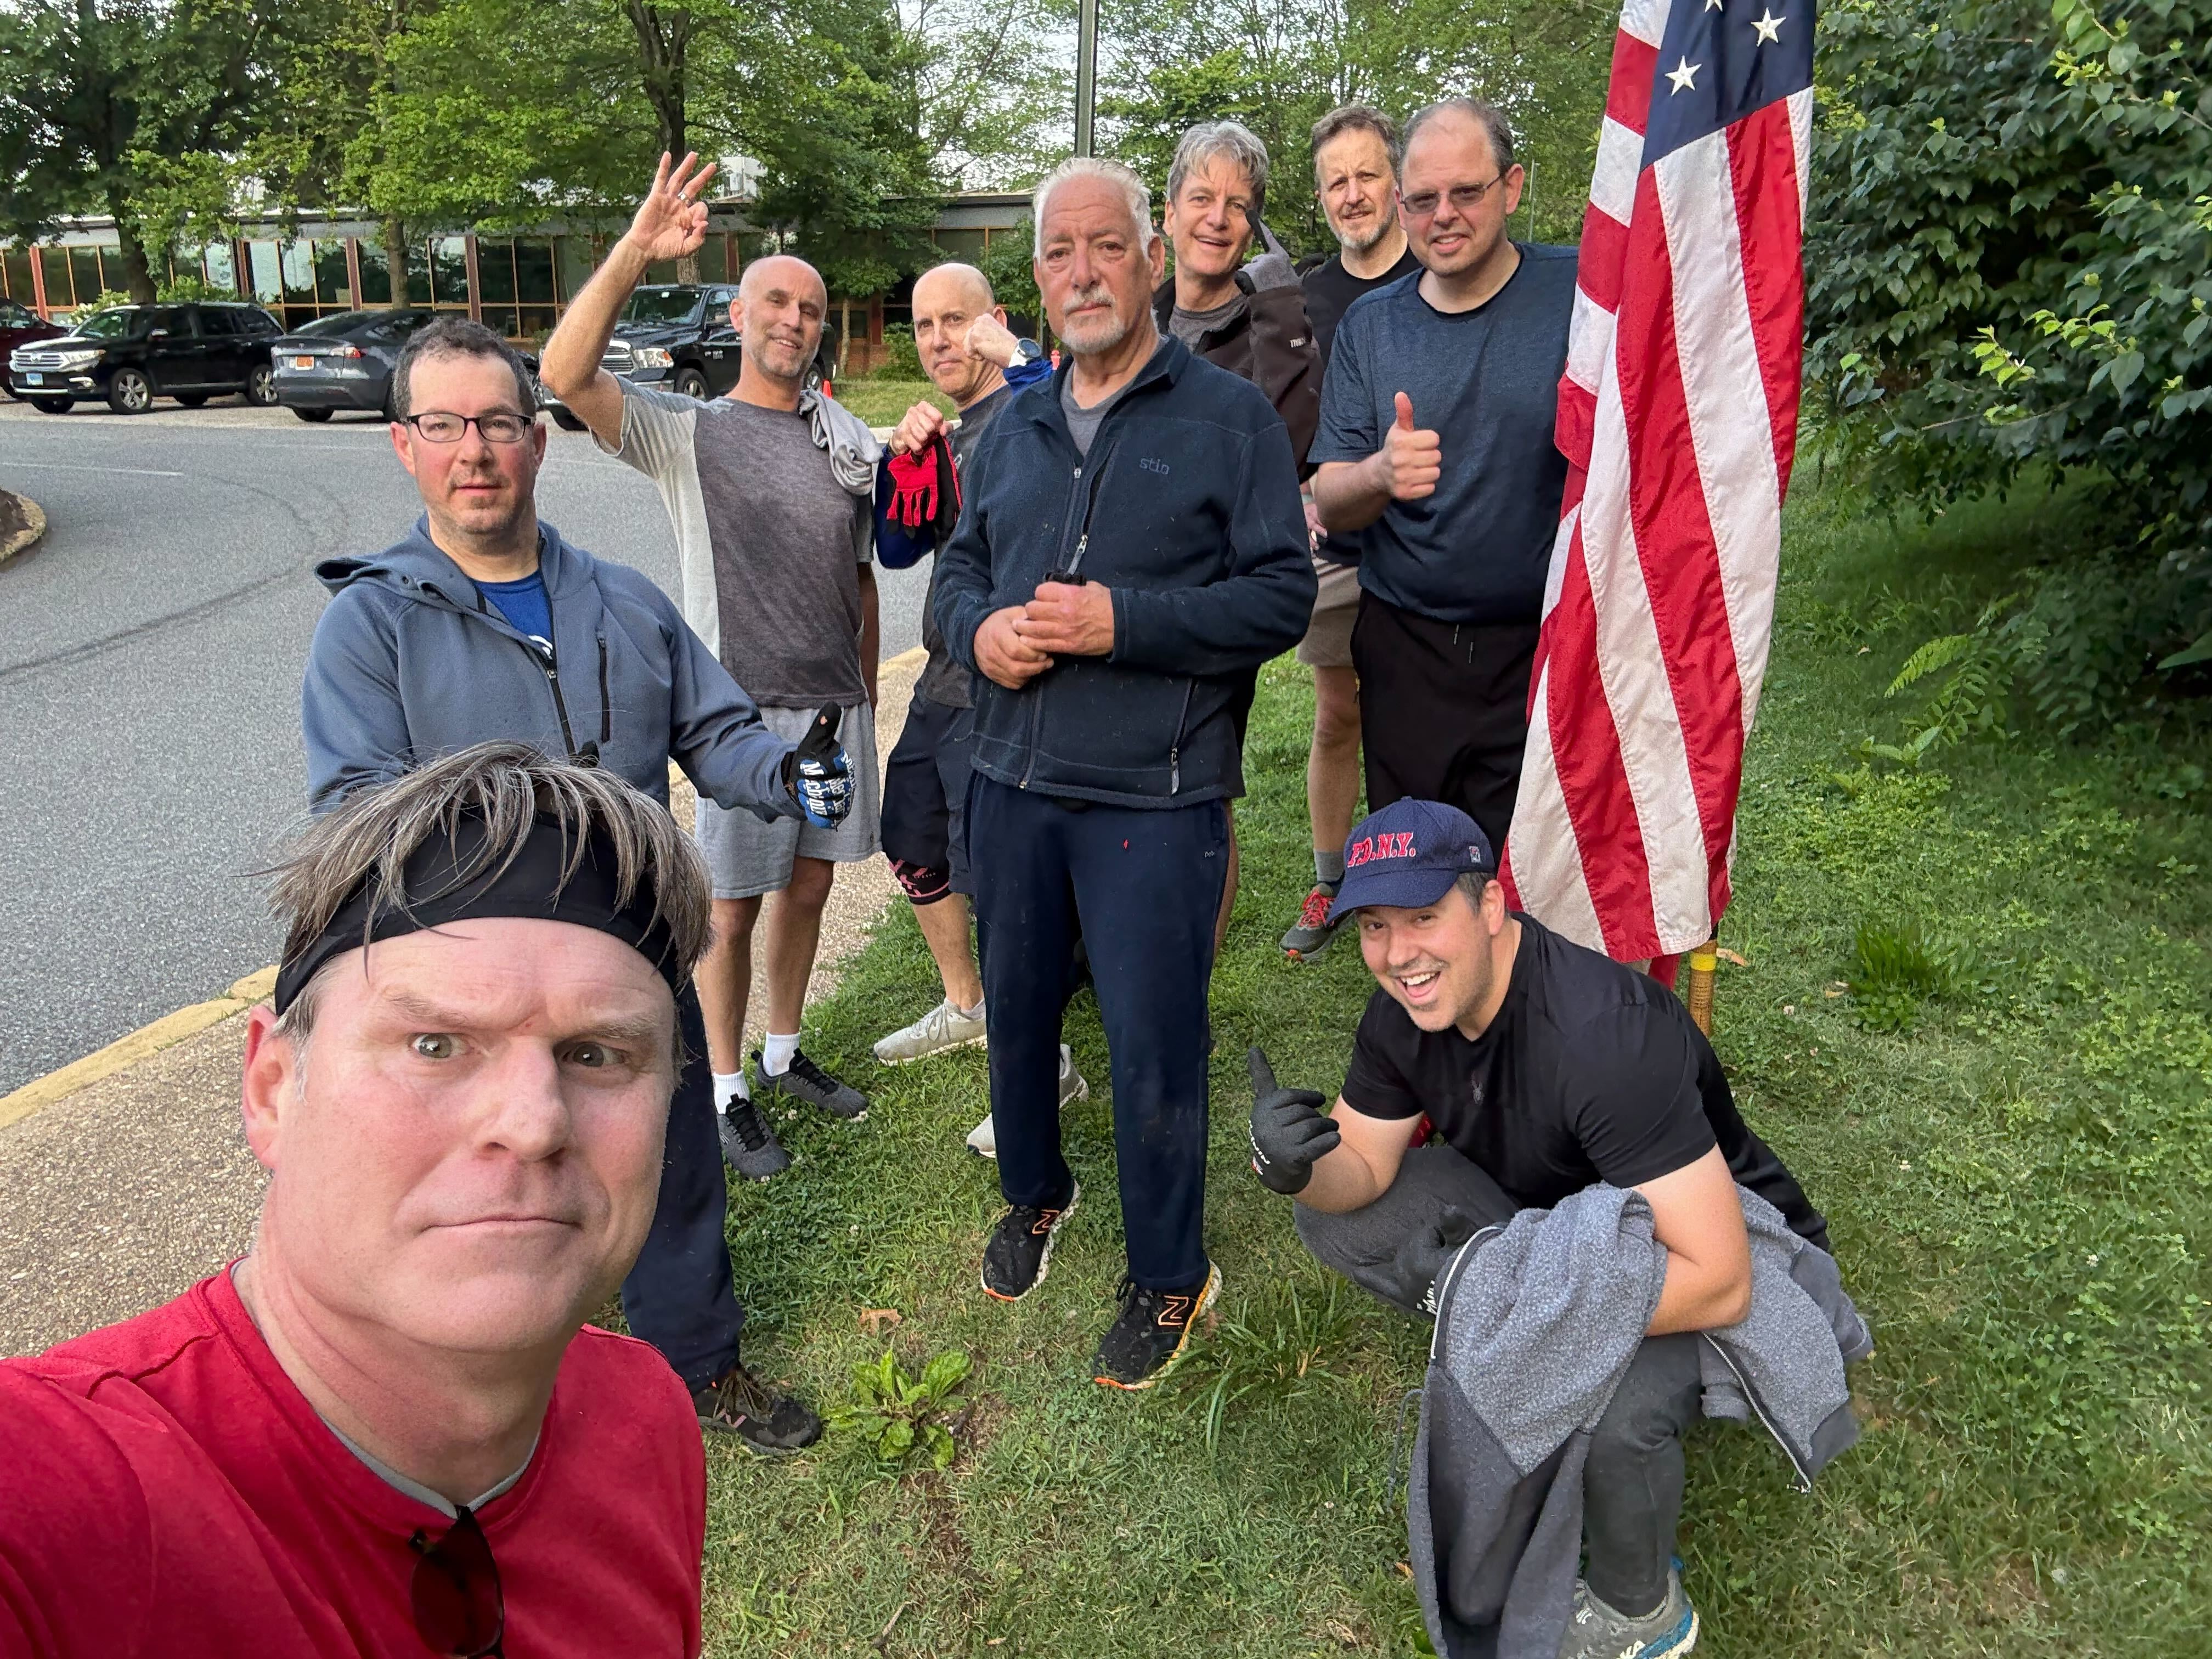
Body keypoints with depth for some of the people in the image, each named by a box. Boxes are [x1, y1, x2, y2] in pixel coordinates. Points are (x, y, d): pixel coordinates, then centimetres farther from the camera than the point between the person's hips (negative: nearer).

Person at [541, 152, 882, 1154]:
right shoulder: (688, 433, -4)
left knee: (806, 889, 15)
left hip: (837, 705, 5)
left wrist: (867, 697, 14)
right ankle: (727, 1089, 20)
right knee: (732, 913, 3)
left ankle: (782, 1055, 33)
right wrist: (633, 255, -30)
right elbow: (565, 375, -21)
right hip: (744, 708, -5)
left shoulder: (850, 438, 10)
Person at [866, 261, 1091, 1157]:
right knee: (912, 846, 21)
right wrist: (902, 456, 0)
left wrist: (1018, 359, -34)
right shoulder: (955, 436, 17)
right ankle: (965, 1006, 41)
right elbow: (897, 547, 13)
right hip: (945, 680, 10)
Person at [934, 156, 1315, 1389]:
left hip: (1155, 795, -5)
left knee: (1154, 1043, 1)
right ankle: (1036, 1194, 44)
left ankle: (1171, 1274, 24)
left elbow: (1282, 594, -10)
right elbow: (960, 569, 20)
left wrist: (1122, 621, -20)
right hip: (1014, 780, 6)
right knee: (1017, 1006, 17)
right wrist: (979, 629, -4)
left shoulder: (1231, 417, -3)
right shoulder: (1012, 430, 14)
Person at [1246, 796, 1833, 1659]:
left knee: (1608, 1411, -37)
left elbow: (1718, 1282, -36)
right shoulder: (1407, 1007, -13)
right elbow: (1362, 1165, -4)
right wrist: (1296, 1167, -28)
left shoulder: (1605, 1035, -36)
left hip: (1729, 1250, -6)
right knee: (1340, 1215, -10)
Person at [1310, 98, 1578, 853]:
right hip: (1404, 654, 3)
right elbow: (1328, 502, 2)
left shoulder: (1583, 293, -3)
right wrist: (1380, 473, -19)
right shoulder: (1368, 324, 7)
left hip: (1544, 652, -3)